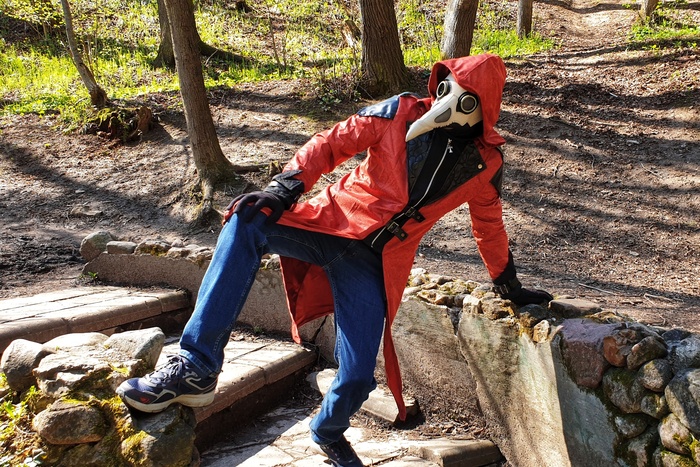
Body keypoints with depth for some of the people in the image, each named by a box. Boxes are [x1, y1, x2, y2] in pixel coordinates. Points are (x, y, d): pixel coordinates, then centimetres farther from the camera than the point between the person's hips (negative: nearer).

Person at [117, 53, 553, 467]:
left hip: (373, 262, 1)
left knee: (358, 378, -9)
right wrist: (284, 188, -15)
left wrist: (510, 286, 27)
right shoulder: (400, 112, -2)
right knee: (247, 223, -29)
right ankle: (197, 368, -30)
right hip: (333, 222, 0)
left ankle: (329, 430, 30)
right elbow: (333, 144, -2)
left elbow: (489, 226, 18)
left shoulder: (485, 162, 4)